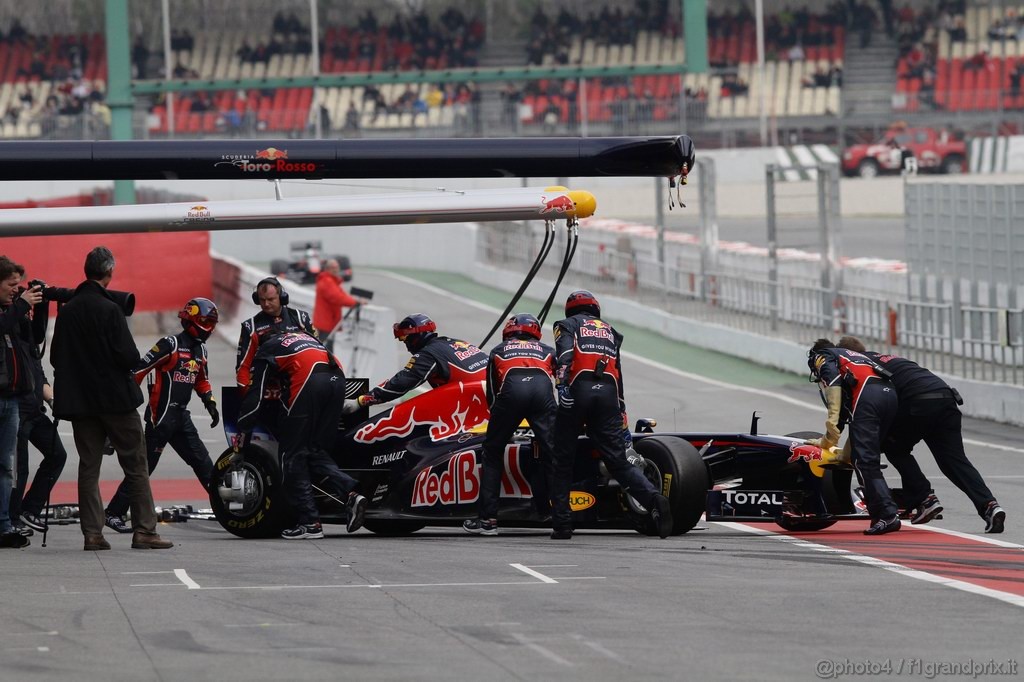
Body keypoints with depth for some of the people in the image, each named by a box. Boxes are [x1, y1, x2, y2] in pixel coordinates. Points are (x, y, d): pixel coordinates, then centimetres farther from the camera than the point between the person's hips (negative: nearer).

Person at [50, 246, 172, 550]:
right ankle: (144, 530, -2)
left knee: (88, 466, 8)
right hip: (115, 397, -5)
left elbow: (56, 357, 8)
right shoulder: (109, 309, -14)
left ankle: (92, 533, 4)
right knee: (135, 465, 2)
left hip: (80, 400, 5)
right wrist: (131, 360, 5)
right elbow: (129, 356, -17)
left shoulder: (67, 311, 3)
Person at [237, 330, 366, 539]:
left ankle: (310, 523, -1)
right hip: (337, 378, 6)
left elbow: (255, 396, 16)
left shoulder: (267, 349, 23)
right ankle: (350, 494, -7)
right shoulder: (304, 337, 39)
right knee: (317, 451, 15)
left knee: (293, 455, 3)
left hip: (308, 382, -6)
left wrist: (243, 430, 25)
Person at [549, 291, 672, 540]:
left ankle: (561, 524, 6)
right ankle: (653, 499, -24)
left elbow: (564, 353, -6)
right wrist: (623, 424, 32)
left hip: (578, 389, -3)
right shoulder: (610, 332, 30)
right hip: (607, 393, 3)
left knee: (563, 461, 9)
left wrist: (561, 384, -20)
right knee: (618, 461, 1)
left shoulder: (568, 325, 18)